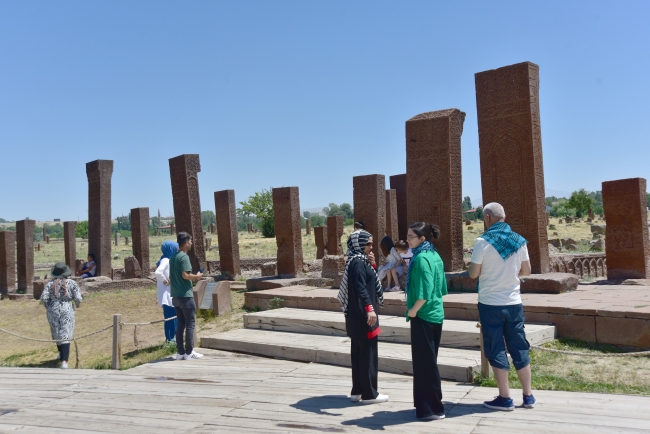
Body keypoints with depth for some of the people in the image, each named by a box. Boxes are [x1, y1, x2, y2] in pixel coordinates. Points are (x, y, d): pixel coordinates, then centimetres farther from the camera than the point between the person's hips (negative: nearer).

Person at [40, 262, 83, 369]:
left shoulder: (50, 283, -2)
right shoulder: (71, 283, -6)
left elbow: (43, 298, -8)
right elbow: (78, 298, -8)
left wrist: (48, 307, 10)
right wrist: (77, 304, 14)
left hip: (53, 311, 2)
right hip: (67, 311, -2)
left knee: (56, 333, 22)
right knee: (65, 335, -3)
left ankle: (62, 353, 42)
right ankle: (64, 361, -15)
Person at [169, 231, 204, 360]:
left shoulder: (173, 257, 13)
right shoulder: (184, 257, -14)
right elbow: (185, 275, -22)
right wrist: (196, 276, -7)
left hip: (175, 296, 8)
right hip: (186, 296, -8)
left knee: (180, 323, 11)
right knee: (190, 323, -1)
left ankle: (180, 352, 13)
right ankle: (189, 352, 2)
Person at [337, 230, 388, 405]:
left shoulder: (360, 261, 14)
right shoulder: (357, 262, -17)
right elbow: (360, 287, -32)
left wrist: (371, 265, 17)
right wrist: (369, 308, -41)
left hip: (358, 315, 10)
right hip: (363, 315, -10)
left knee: (358, 352, 14)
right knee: (368, 353, -1)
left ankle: (357, 390, 23)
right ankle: (369, 393, 7)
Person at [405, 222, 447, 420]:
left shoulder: (421, 259, -18)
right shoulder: (435, 256, 10)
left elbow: (424, 293, -25)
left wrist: (412, 311, -12)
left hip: (423, 317, -9)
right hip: (436, 315, 9)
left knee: (424, 362, 0)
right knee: (429, 361, 17)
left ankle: (432, 409, 8)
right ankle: (426, 404, 27)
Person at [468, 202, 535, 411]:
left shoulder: (483, 241, -13)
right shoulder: (518, 241, 3)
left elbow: (473, 274, -10)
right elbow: (526, 270, 10)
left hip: (491, 303, -4)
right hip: (514, 302, 5)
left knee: (496, 350, 5)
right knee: (519, 348, 14)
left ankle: (505, 398, 8)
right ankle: (528, 396, 21)